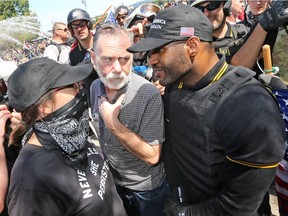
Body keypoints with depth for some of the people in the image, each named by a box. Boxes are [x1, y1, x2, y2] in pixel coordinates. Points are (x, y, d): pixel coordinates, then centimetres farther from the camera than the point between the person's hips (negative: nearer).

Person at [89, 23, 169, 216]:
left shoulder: (148, 94, -29)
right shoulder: (95, 87, -9)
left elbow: (152, 156, -26)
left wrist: (114, 125, -33)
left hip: (147, 187, -5)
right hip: (114, 181, 5)